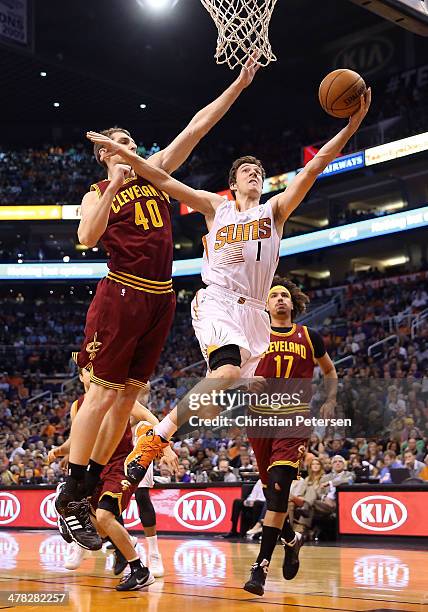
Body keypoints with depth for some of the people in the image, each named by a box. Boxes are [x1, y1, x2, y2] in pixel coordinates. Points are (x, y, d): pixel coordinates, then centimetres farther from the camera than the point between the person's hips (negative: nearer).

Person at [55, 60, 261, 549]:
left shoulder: (155, 170, 17)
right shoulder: (97, 193, 4)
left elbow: (197, 126, 13)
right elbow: (87, 237, -16)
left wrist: (238, 85, 10)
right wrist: (114, 188, -20)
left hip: (160, 298, 6)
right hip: (123, 293, -6)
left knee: (129, 394, 7)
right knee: (103, 391, -8)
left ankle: (91, 484, 17)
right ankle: (69, 496, -2)